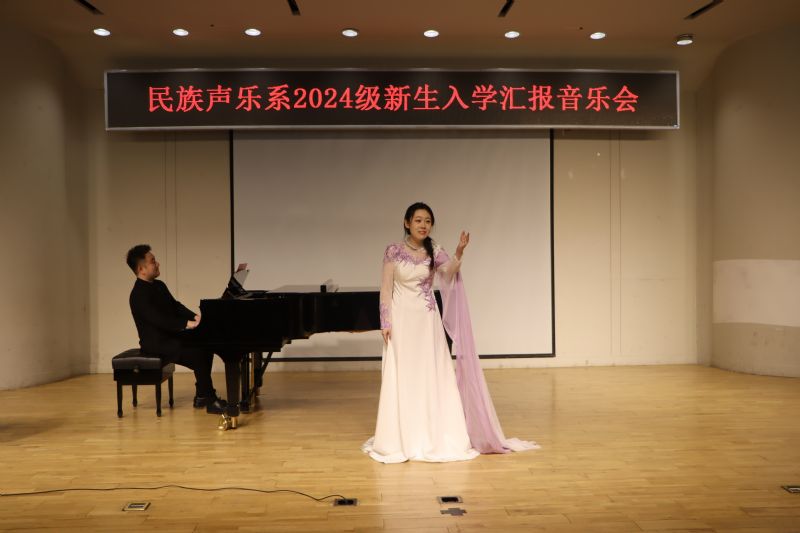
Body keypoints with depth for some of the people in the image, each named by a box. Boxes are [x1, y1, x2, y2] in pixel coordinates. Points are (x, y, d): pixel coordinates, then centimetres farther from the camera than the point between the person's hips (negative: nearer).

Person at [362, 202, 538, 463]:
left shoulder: (434, 251, 2)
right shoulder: (394, 251, -2)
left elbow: (449, 272, -18)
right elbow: (386, 289, -2)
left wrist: (459, 252, -37)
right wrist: (385, 322, -9)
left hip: (427, 321, 2)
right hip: (401, 319, -2)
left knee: (433, 377, 3)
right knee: (401, 378, 1)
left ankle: (434, 436, 14)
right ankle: (401, 439, 12)